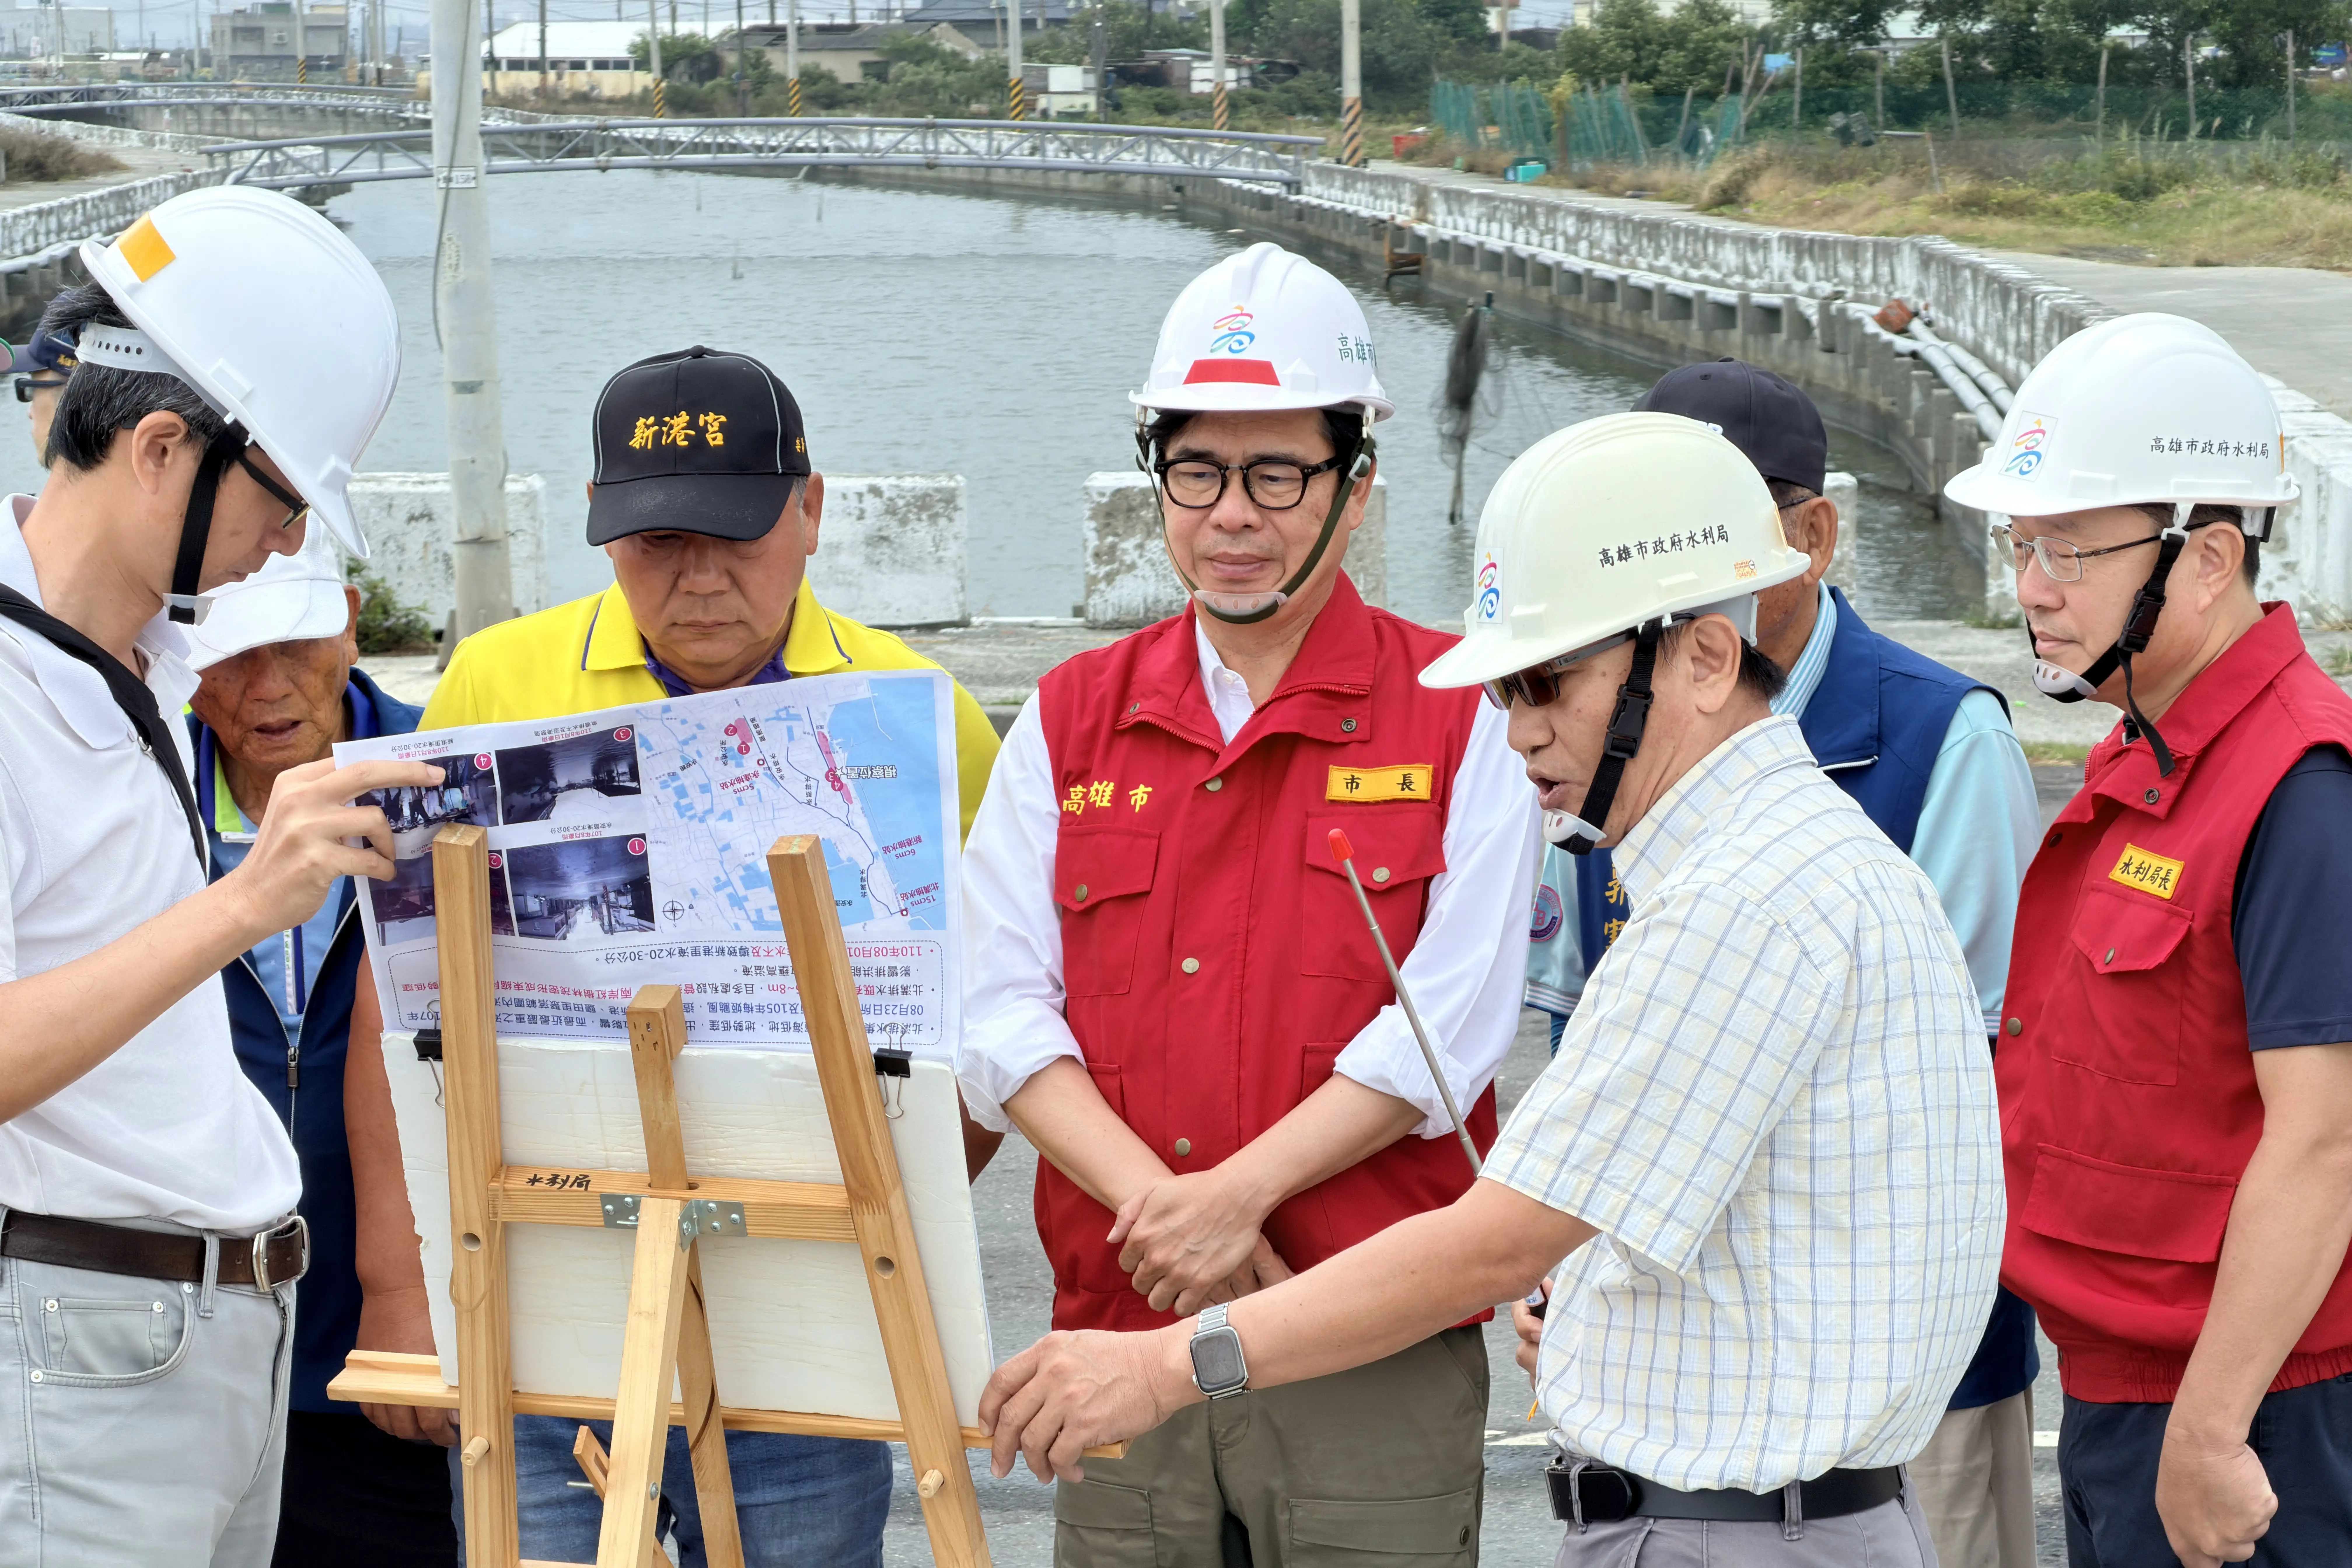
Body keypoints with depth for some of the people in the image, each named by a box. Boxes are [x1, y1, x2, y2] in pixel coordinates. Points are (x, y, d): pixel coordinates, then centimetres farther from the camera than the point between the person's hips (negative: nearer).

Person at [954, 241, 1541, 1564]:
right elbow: (1003, 1011, 2)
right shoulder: (1070, 723, 11)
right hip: (1117, 1351, 3)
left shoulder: (1465, 716, 1)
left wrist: (1238, 1191, -16)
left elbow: (1450, 1022, -8)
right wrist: (1157, 1206, -13)